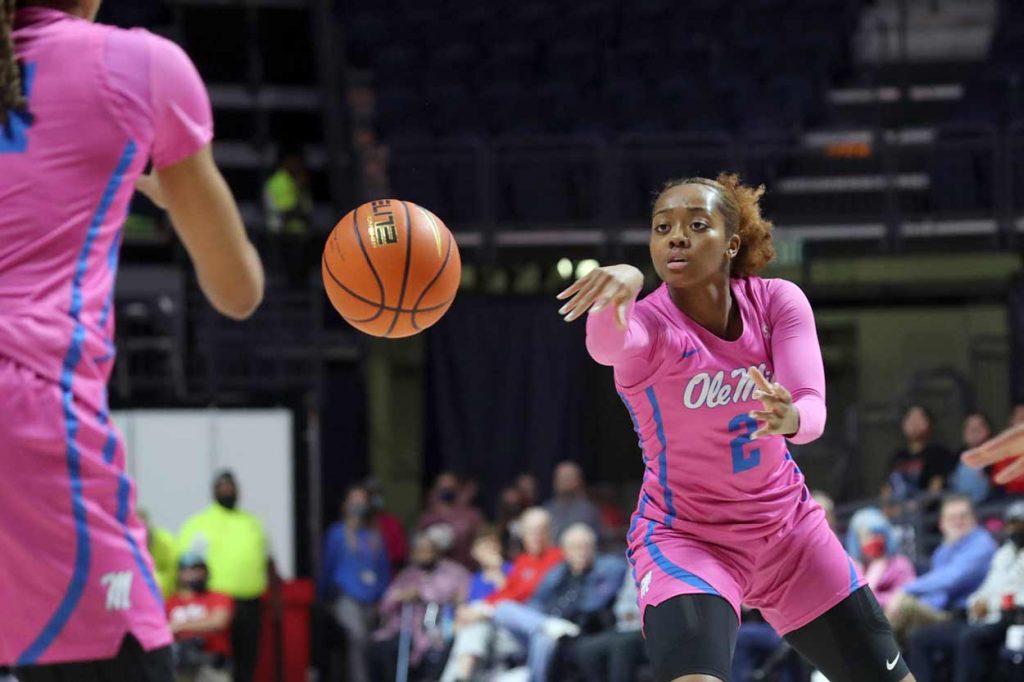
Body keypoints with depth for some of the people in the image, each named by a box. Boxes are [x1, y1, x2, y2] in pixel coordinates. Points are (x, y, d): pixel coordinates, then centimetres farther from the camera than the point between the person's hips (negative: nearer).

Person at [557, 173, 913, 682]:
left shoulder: (776, 302, -9)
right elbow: (607, 345, -46)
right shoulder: (649, 324, -20)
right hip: (684, 539, -5)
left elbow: (813, 409, -23)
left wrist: (790, 419, -49)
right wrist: (621, 284, -70)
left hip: (789, 528, 5)